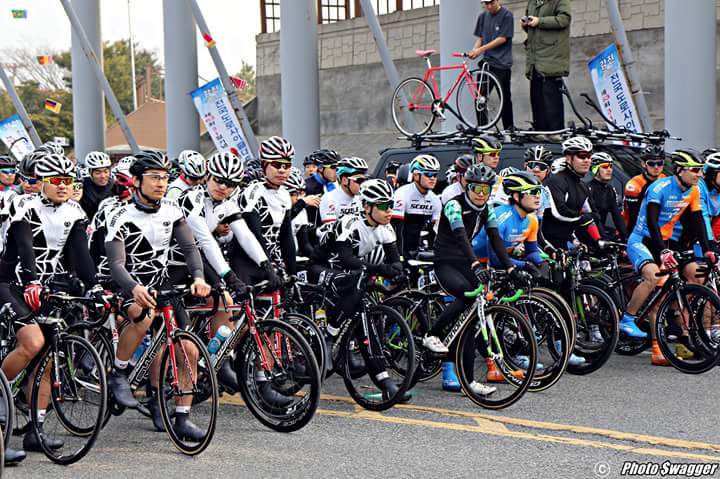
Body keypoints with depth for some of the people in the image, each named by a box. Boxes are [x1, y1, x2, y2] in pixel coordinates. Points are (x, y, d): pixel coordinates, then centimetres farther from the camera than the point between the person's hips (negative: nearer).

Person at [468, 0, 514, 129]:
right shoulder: (483, 16, 10)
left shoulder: (507, 15, -7)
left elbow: (502, 38, -12)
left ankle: (509, 129, 7)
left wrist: (481, 49, -16)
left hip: (502, 64, -5)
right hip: (486, 62, 5)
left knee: (505, 98, -1)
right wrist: (474, 50, -5)